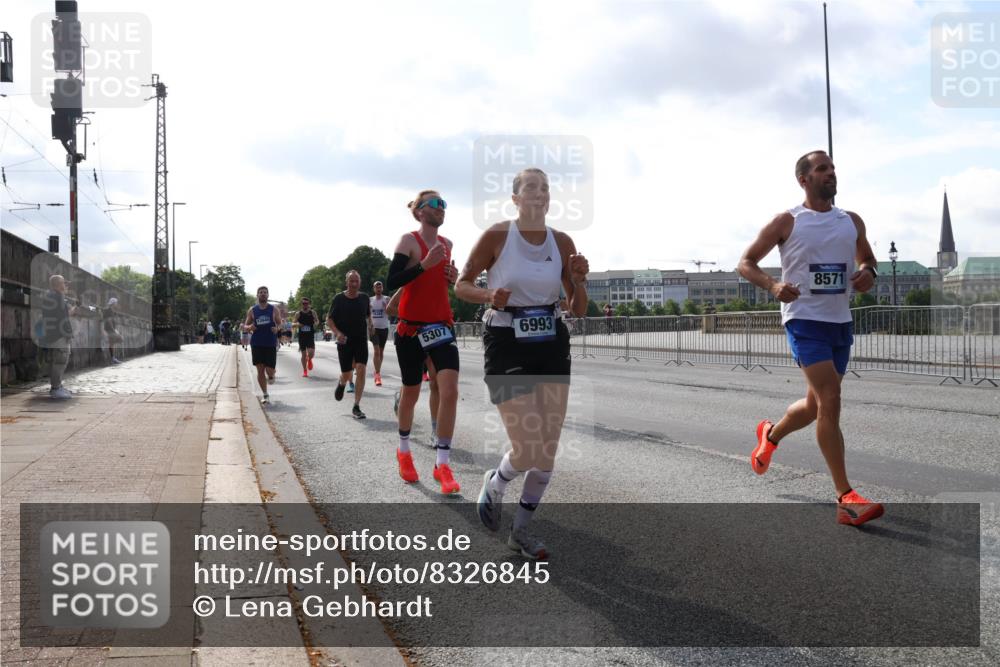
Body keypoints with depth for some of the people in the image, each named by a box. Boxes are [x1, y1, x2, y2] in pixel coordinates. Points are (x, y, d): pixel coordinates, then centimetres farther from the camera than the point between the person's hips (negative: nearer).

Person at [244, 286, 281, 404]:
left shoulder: (274, 310, 3)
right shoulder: (252, 310, 6)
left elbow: (280, 324, 10)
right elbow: (246, 325, 11)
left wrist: (277, 329, -13)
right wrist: (250, 327, -12)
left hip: (271, 344, -1)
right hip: (256, 344, 1)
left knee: (269, 370, -7)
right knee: (260, 370, 0)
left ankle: (271, 376, 31)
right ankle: (265, 395, 10)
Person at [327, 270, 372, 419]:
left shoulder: (364, 298, 2)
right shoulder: (339, 299, -5)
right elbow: (329, 319, -1)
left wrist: (370, 325, 1)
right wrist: (337, 333, -16)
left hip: (361, 340, 1)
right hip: (345, 341, -1)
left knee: (361, 370, -14)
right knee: (346, 374, 4)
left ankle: (356, 407, -9)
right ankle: (341, 384, 45)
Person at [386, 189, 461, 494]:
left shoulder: (446, 244, 10)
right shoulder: (409, 240, -8)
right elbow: (391, 282, -17)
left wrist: (454, 278, 3)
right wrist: (424, 264, -26)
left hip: (442, 326, 4)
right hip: (412, 329, -4)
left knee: (450, 391, -12)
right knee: (411, 393, 10)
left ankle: (442, 463, -5)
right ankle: (404, 451, 34)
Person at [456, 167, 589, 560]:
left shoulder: (562, 243, 2)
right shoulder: (496, 236, -8)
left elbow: (579, 311, 6)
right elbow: (462, 286, 1)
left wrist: (579, 281, -13)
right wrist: (488, 297, -18)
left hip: (552, 346, 4)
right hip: (507, 346, -4)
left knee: (547, 453, 5)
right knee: (528, 452, -12)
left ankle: (521, 532, 24)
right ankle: (494, 485, 24)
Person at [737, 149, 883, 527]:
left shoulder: (852, 222, 10)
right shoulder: (787, 222, -3)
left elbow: (867, 259, 25)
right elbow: (746, 263, 1)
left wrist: (869, 272, -1)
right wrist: (773, 286, -19)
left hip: (841, 322, 6)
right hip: (804, 320, -6)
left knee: (816, 405, 14)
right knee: (830, 400, -18)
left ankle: (770, 435, 47)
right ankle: (846, 499, -16)